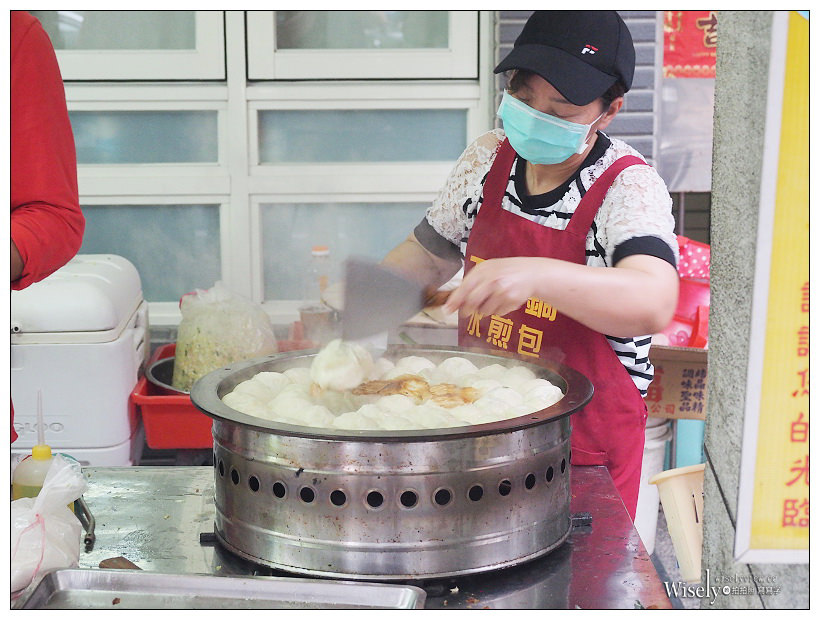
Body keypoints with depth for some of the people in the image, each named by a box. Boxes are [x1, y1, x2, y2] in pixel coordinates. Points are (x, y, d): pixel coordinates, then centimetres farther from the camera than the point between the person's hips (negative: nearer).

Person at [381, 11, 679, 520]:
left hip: (586, 444, -5)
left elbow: (654, 304, -36)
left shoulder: (630, 187, -17)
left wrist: (536, 275, -50)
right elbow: (428, 255, 15)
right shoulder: (488, 159, 0)